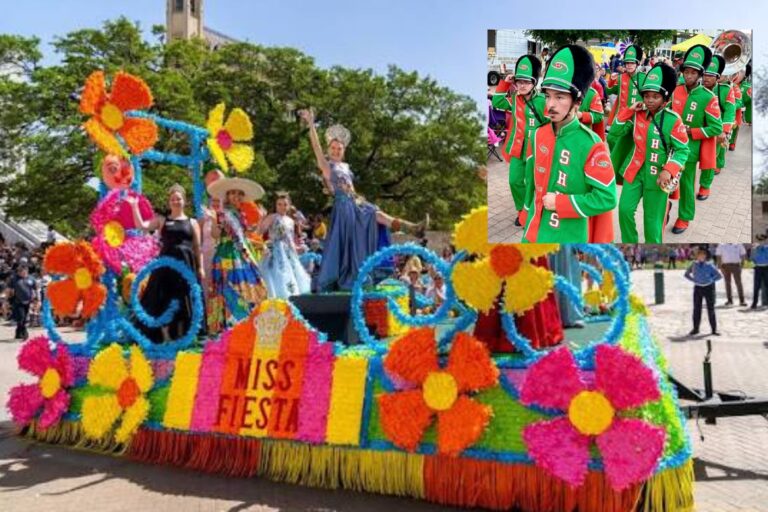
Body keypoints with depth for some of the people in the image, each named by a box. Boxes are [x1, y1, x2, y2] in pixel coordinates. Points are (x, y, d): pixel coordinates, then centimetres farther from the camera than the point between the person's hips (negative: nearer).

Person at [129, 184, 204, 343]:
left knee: (185, 301, 3)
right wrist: (134, 206, -8)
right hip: (166, 263, 0)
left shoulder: (192, 222, 10)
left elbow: (197, 247, 8)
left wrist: (200, 267, 1)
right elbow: (141, 226, -3)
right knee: (163, 300, -1)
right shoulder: (162, 220, 10)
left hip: (186, 264, 0)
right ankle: (164, 336, 7)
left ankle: (183, 336, 12)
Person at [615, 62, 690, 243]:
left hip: (657, 176, -4)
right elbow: (617, 131, 4)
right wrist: (629, 110, -6)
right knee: (625, 209, 0)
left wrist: (668, 171, -23)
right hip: (635, 171, 4)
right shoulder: (638, 115, 3)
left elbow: (682, 150, -9)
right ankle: (629, 243, 19)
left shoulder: (673, 120, -10)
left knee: (652, 219, 3)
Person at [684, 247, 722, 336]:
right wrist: (694, 280, 0)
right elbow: (686, 274, 13)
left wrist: (711, 280, -11)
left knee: (711, 309, 4)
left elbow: (719, 275, -3)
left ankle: (714, 329, 12)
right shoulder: (694, 265, 0)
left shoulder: (709, 265, -7)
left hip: (709, 288, -2)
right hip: (698, 288, 2)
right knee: (696, 309, 5)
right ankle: (695, 329, 14)